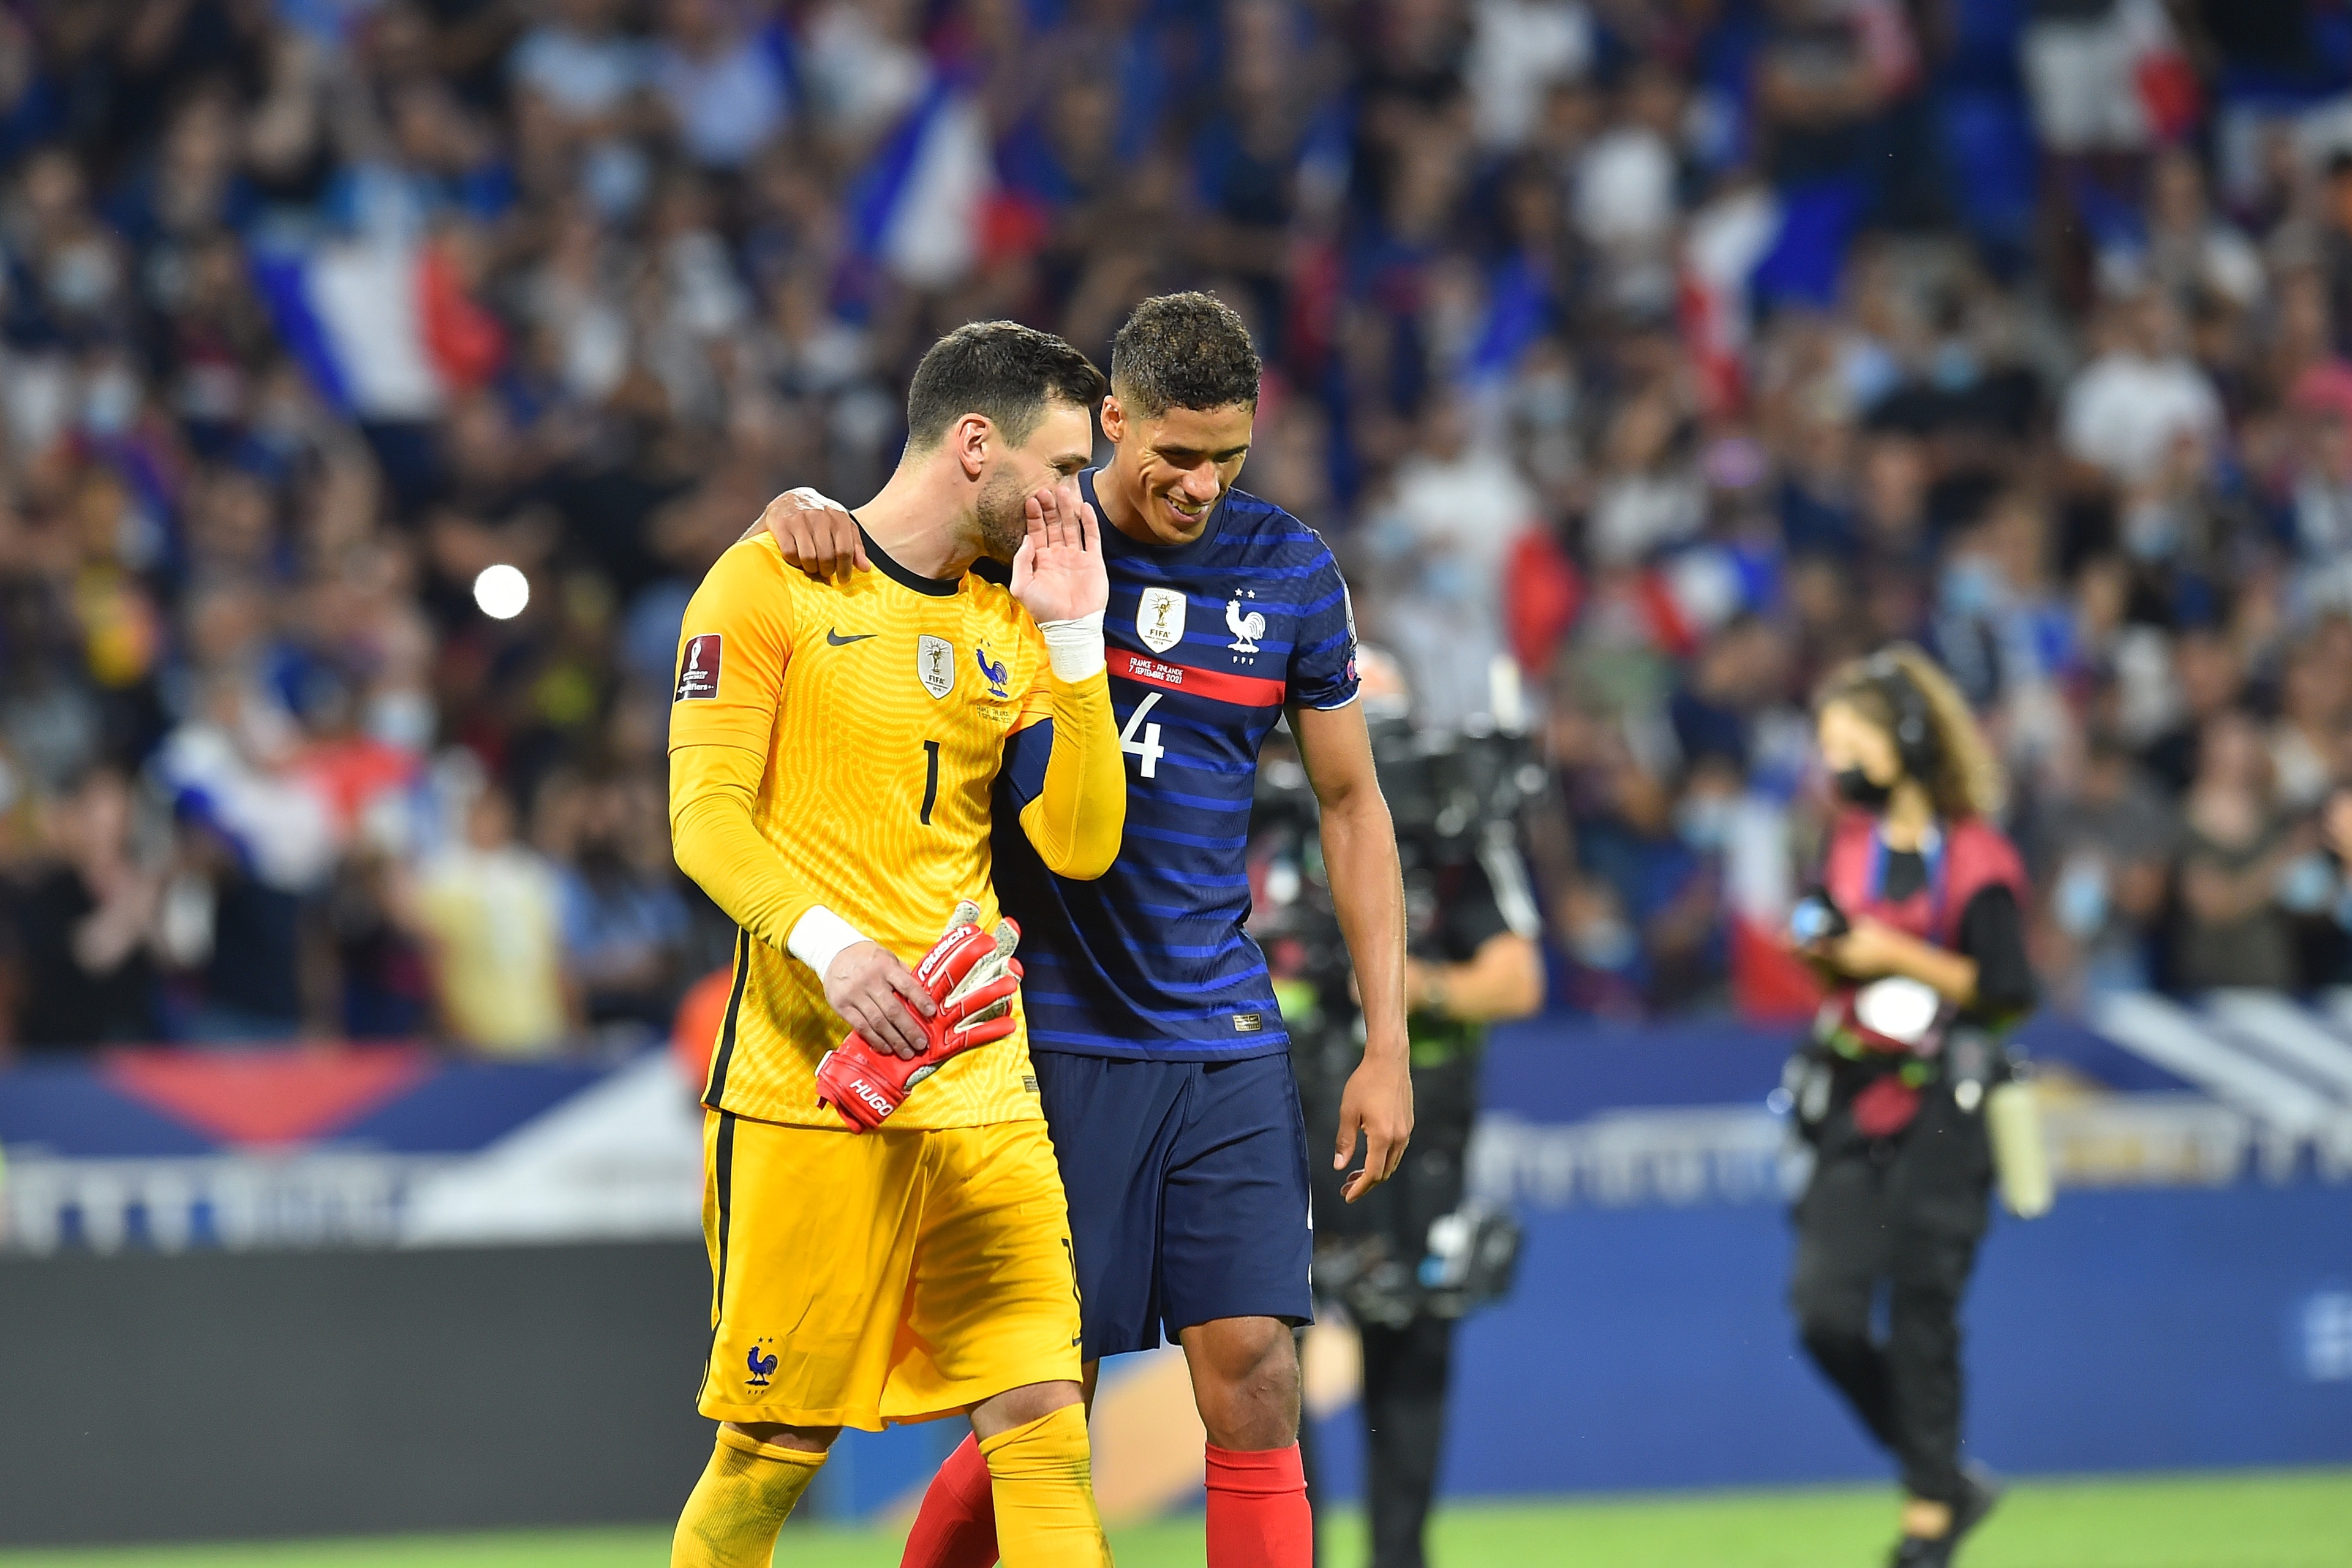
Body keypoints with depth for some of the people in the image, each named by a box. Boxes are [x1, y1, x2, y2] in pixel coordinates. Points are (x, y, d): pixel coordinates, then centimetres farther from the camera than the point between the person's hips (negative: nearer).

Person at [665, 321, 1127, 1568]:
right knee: (775, 1445, -2)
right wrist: (827, 942, -25)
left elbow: (1080, 844, 10)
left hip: (980, 1080, 5)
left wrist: (1074, 641, 3)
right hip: (808, 1080, -5)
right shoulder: (772, 585, -1)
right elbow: (706, 815, -9)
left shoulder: (1010, 627, 17)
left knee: (1042, 1410, -6)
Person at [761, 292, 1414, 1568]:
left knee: (1254, 1384, -6)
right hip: (1053, 1035, -2)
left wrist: (1386, 1045, 9)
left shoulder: (1291, 570, 5)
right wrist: (807, 512, -18)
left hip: (1225, 1038, 2)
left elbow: (1351, 803, 13)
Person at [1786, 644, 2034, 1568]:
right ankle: (1950, 1480, 14)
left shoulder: (1974, 856, -11)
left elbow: (2008, 991, -15)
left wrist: (1900, 957, -17)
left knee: (1922, 1309, -4)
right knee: (1825, 1310, -3)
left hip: (1942, 1107, -6)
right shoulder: (1853, 840, 10)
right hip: (1856, 1097, 6)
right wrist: (1821, 947, -1)